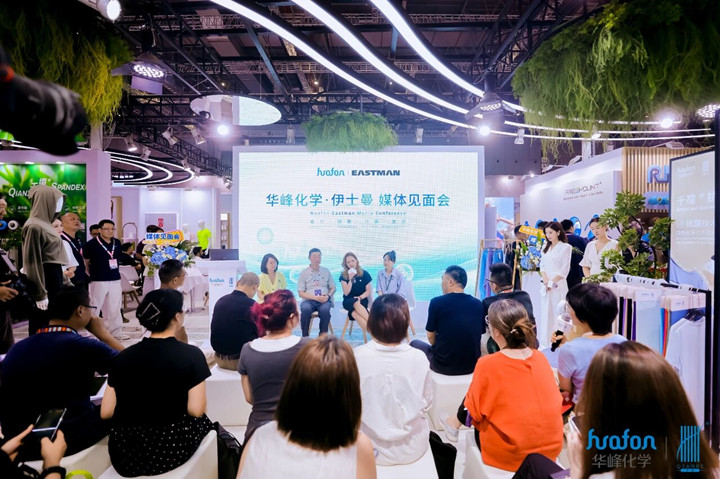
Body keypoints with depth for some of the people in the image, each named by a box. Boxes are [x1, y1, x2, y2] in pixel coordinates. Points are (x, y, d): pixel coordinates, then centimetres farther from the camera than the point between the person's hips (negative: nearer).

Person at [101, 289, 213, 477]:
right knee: (202, 422, 25)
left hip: (123, 454, 4)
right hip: (168, 452, -4)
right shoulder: (191, 355, -13)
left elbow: (106, 412, 2)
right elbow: (196, 410, -14)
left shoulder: (123, 356, 0)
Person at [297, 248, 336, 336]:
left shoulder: (326, 271, 15)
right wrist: (315, 297, -12)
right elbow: (301, 293, 1)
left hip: (324, 300, 1)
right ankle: (305, 337, -20)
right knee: (305, 309, -36)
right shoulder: (303, 273, 7)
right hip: (309, 300, -1)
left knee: (325, 309, -35)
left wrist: (328, 296, -7)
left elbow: (333, 287, 16)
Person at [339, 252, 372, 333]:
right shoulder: (343, 275, 2)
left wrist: (360, 297, -15)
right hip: (348, 301, 1)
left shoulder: (365, 274, 0)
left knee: (354, 312, -36)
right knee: (356, 303, -38)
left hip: (362, 300, -1)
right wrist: (350, 279, -17)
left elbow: (368, 291, 3)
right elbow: (346, 293, -5)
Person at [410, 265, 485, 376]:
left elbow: (430, 336, -5)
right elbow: (480, 334, 8)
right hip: (472, 366, 5)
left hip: (444, 366, -4)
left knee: (415, 343, 23)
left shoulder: (436, 302, -13)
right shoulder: (478, 304, -2)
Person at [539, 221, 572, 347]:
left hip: (558, 285, -5)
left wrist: (552, 282, -11)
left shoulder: (566, 247, -4)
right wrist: (545, 280, -5)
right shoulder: (546, 248, 15)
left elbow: (564, 270, -8)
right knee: (545, 314, 7)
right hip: (545, 286, 5)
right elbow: (542, 266, 11)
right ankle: (545, 342, 13)